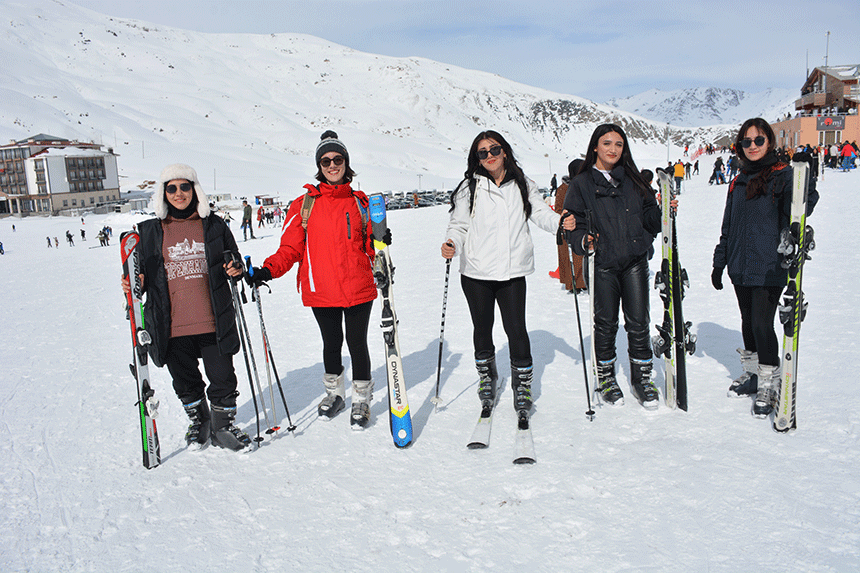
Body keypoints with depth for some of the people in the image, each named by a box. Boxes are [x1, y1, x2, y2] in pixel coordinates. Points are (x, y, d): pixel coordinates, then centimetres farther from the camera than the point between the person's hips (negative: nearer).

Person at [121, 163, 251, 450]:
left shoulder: (214, 225, 6)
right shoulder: (150, 231, 7)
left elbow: (233, 262, 15)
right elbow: (142, 275, 14)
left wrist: (236, 270, -7)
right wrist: (135, 285, -8)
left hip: (213, 323, -1)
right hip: (172, 328, 1)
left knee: (223, 378, 3)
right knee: (186, 382, 14)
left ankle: (223, 424, 25)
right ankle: (199, 422, 37)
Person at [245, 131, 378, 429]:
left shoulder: (359, 202, 6)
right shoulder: (305, 204, 3)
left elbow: (370, 247, 9)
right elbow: (291, 248, 0)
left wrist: (381, 242, -13)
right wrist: (268, 270, -14)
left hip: (358, 289, 0)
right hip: (321, 291, 1)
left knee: (357, 343, 6)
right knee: (331, 343, 14)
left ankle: (361, 399, 25)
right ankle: (334, 392, 37)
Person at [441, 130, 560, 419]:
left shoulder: (523, 185, 7)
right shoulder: (470, 188, 4)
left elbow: (541, 213, 4)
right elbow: (459, 225, 5)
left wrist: (561, 223, -16)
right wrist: (451, 244, -15)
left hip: (512, 271, 0)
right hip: (476, 272, 0)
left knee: (516, 328, -3)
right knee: (482, 328, 13)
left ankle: (523, 383, 16)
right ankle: (486, 376, 35)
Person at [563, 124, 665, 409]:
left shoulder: (632, 179, 12)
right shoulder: (582, 184, 3)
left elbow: (649, 217, 13)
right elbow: (573, 224, 0)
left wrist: (664, 211, -6)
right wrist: (583, 240, -19)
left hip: (635, 261, 2)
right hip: (602, 265, -2)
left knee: (638, 322, 4)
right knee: (605, 323, 6)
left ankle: (642, 378, 20)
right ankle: (606, 379, 23)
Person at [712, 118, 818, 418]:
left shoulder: (783, 176, -5)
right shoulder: (738, 182, 14)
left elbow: (800, 210, -22)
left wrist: (805, 176, -38)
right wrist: (720, 262, 19)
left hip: (769, 268, -6)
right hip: (741, 268, 6)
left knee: (762, 323, -8)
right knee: (748, 322, 14)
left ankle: (769, 384, 5)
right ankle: (752, 373, 30)